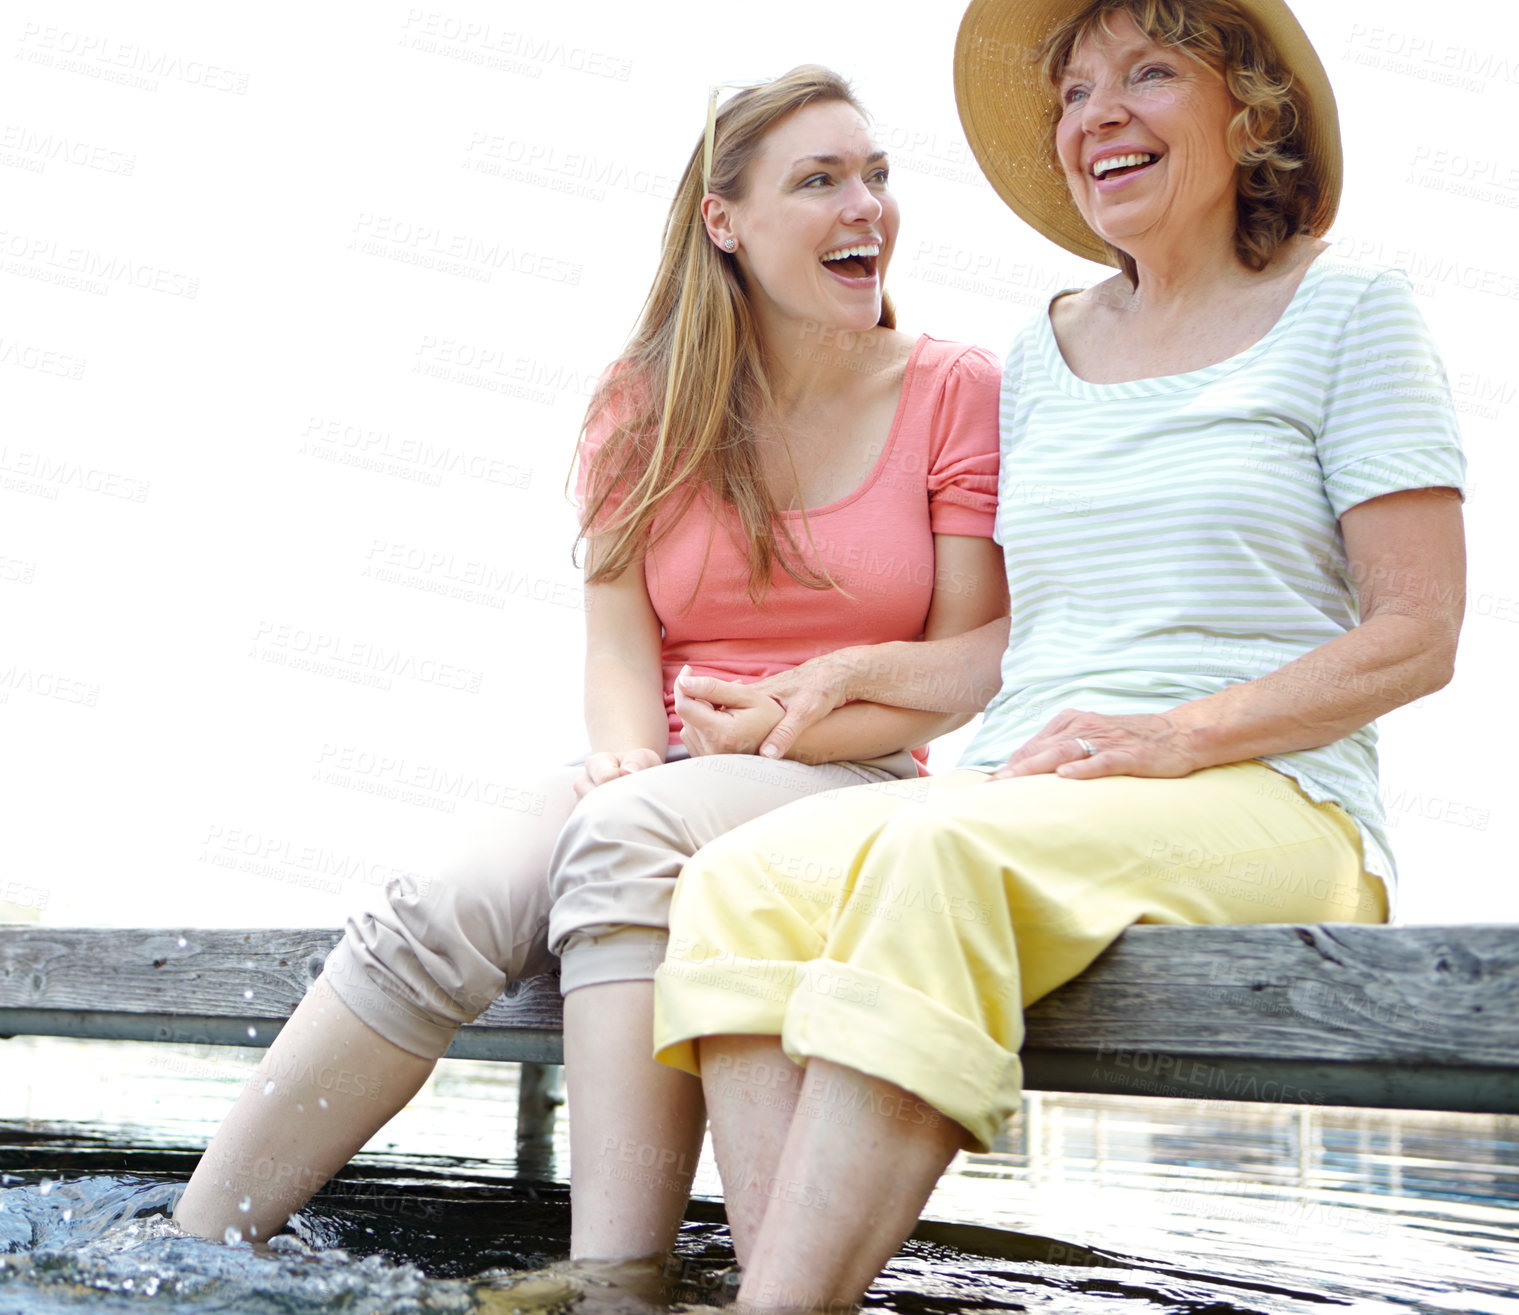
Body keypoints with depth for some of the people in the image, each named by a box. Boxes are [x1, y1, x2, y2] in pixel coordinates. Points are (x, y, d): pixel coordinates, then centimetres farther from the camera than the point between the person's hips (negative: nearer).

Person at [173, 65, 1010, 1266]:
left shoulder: (957, 392, 3)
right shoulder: (647, 407, 11)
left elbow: (979, 659, -2)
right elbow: (620, 640, 2)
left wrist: (795, 719, -14)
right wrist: (628, 757, -19)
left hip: (857, 784, -2)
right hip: (663, 790, 3)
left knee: (624, 838, -35)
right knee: (444, 917, -26)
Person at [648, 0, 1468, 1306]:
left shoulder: (1346, 310, 7)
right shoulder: (1039, 355, 20)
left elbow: (1416, 636, -1)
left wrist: (1176, 735, -14)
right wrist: (858, 670, 1)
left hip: (1265, 806, -4)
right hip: (1015, 808, 5)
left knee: (938, 855, -35)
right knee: (739, 881, -24)